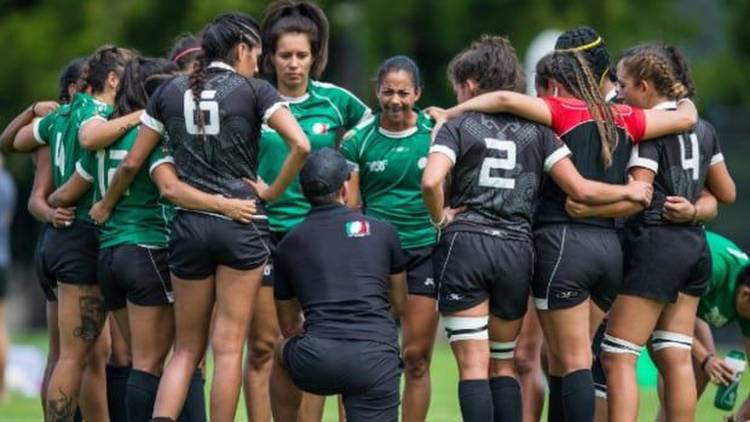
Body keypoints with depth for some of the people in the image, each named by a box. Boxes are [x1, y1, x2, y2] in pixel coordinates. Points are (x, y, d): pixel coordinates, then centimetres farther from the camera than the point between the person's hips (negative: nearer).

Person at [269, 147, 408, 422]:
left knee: (283, 353, 35)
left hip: (316, 362, 1)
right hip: (377, 362, -1)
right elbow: (399, 304, 28)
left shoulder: (290, 244, 16)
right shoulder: (381, 231, 14)